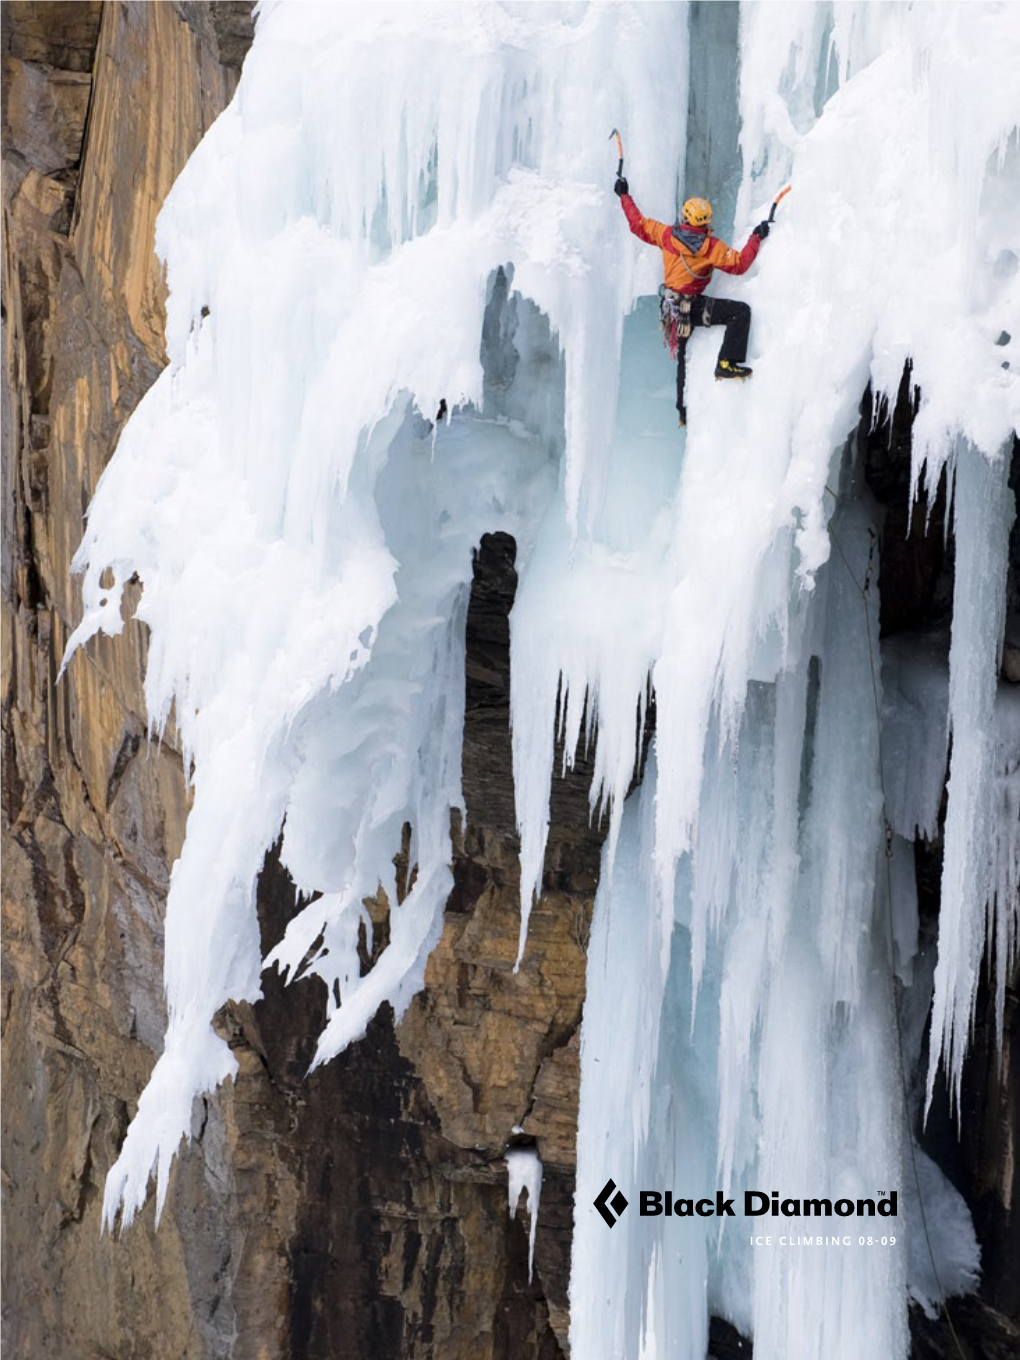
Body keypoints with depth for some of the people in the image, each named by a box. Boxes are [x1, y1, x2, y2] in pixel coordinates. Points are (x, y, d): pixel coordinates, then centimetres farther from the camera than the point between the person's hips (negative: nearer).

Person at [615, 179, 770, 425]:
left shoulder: (667, 235, -2)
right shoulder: (711, 247, -14)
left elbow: (638, 224, 8)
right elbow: (739, 264, -12)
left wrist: (624, 196, 20)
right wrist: (756, 238, -1)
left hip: (674, 308, 7)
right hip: (692, 307, -7)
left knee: (683, 356, 21)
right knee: (741, 311, -12)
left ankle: (685, 411, 29)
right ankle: (726, 363, -19)